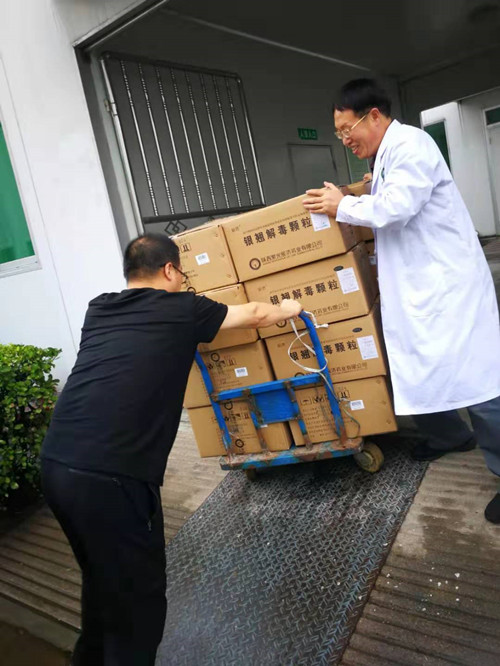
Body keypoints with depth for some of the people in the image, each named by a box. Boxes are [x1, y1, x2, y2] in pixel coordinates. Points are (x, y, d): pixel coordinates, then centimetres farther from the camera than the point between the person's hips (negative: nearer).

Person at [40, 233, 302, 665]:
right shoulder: (182, 310, 1)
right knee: (138, 595, 14)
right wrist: (289, 309, 37)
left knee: (102, 577, 29)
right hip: (112, 477, -7)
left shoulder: (99, 308, 14)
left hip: (55, 465, 7)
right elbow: (255, 315, 17)